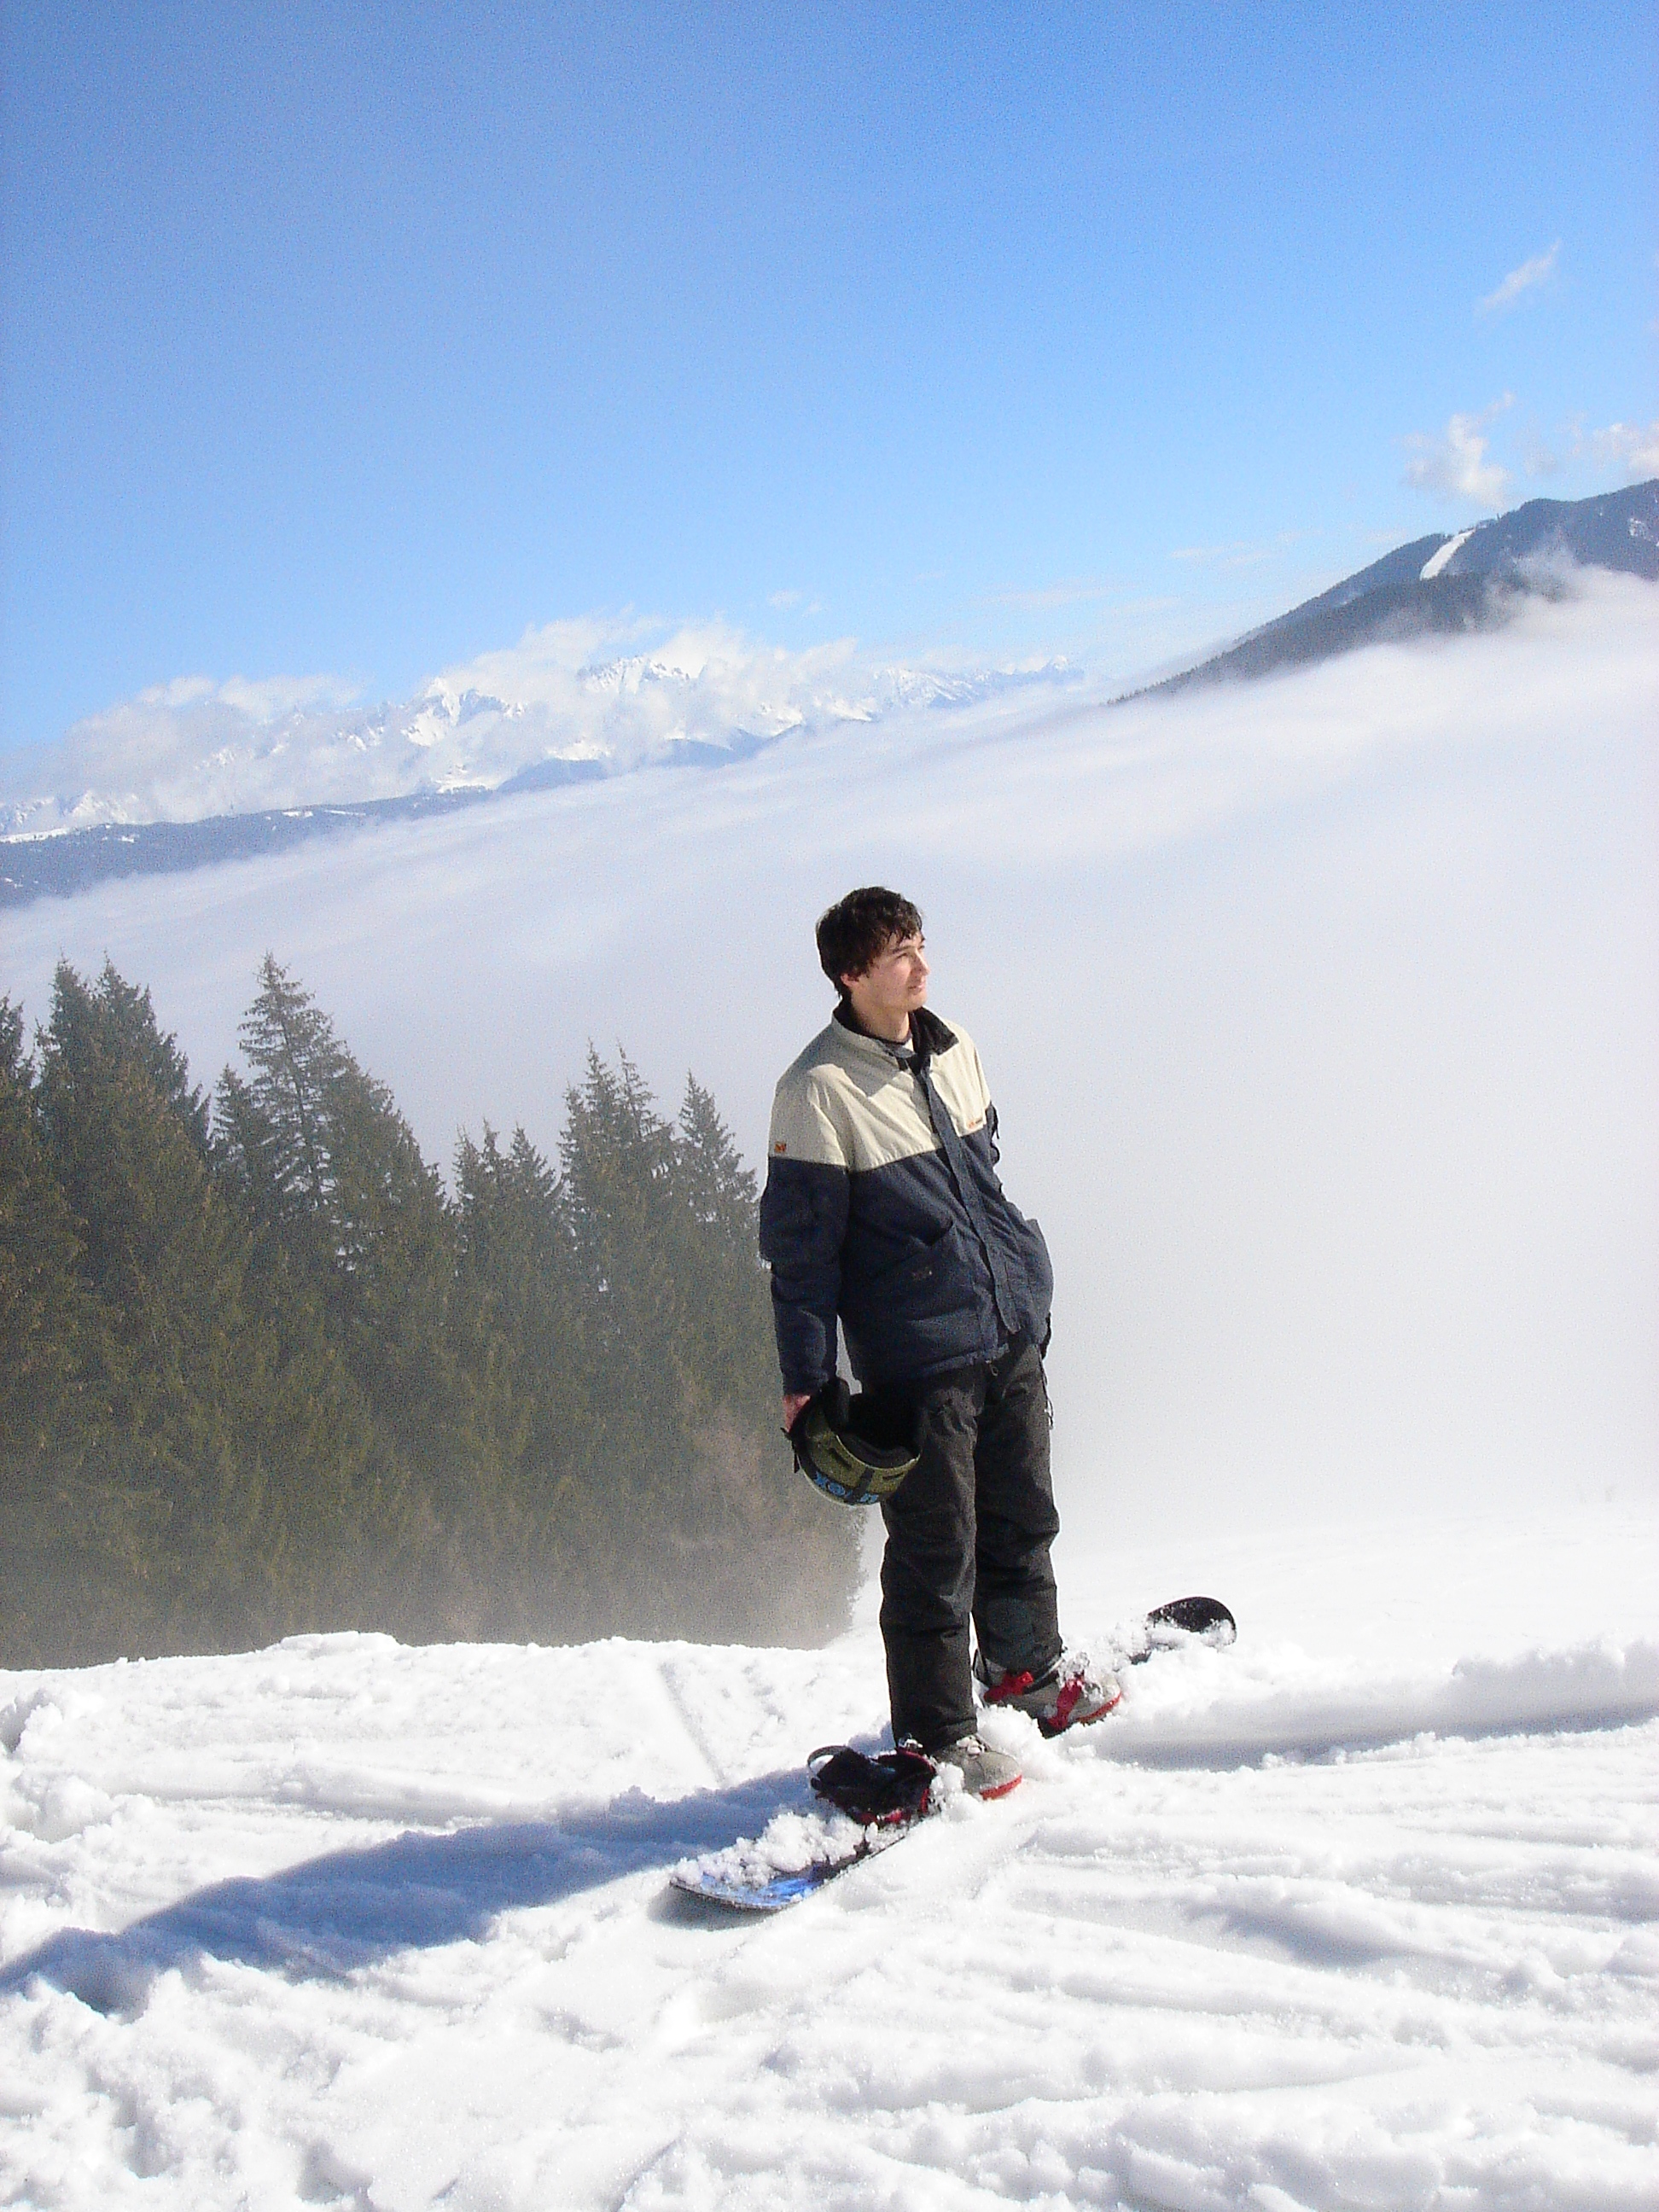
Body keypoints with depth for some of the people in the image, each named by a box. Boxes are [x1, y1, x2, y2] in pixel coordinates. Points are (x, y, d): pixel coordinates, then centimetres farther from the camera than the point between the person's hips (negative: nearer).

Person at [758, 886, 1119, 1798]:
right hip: (917, 1358, -7)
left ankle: (1026, 1663, 41)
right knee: (935, 1551, 0)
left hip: (1011, 1338, 7)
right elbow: (798, 1245, -12)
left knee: (1022, 1516, 19)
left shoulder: (953, 1050, 6)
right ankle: (937, 1736, 15)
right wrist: (805, 1383, -12)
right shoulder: (818, 1089, -14)